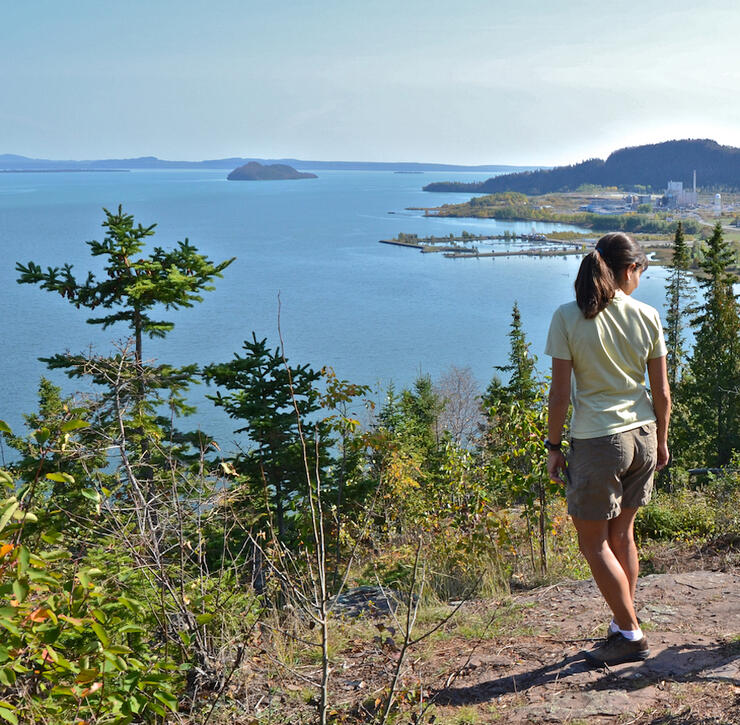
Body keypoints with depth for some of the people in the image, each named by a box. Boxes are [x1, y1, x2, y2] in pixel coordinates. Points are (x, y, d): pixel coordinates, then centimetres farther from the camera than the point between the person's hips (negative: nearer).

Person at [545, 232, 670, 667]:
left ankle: (632, 635, 14)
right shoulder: (646, 316, 0)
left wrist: (554, 446, 1)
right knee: (622, 533, 19)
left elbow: (561, 392, -9)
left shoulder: (568, 318, -9)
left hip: (597, 442, -5)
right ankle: (624, 625, 30)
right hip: (641, 435, 5)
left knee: (593, 542, 9)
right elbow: (662, 392, 4)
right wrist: (661, 441, 17)